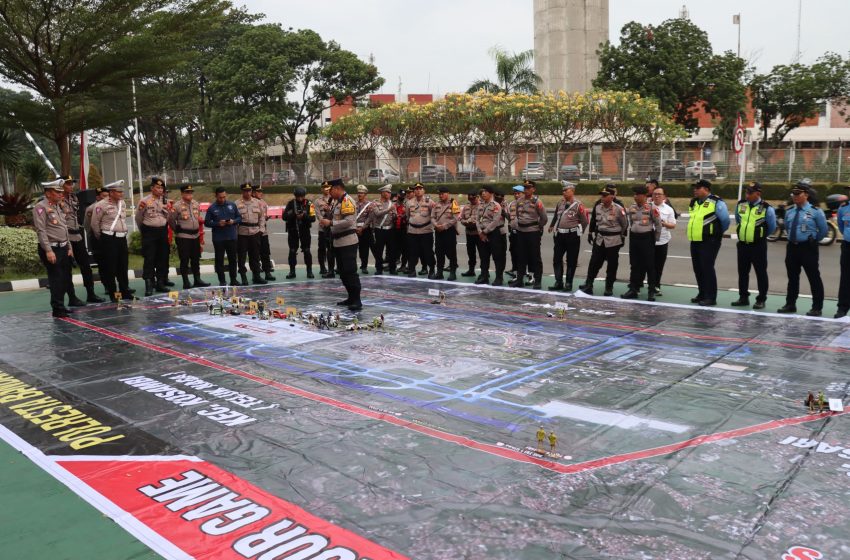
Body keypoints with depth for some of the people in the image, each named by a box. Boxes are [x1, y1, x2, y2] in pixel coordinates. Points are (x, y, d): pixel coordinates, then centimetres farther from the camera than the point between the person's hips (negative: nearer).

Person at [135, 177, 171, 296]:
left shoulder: (165, 201, 9)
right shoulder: (145, 201, -4)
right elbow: (138, 219, 4)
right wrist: (144, 231, 12)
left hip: (163, 231, 5)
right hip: (149, 232, -5)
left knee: (162, 258, 9)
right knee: (149, 259, -6)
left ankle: (160, 282, 18)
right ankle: (149, 286, -6)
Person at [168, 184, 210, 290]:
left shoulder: (196, 205, 9)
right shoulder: (177, 206, -10)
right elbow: (171, 220, -6)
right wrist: (178, 231, 3)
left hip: (195, 235, 6)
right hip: (183, 237, -6)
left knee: (196, 259, 12)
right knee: (184, 260, -1)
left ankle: (197, 280, 20)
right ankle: (186, 283, 5)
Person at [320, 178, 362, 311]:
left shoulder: (347, 201, -13)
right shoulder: (337, 201, 16)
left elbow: (349, 221, -23)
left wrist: (330, 223, -20)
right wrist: (326, 223, 8)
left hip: (348, 242, -10)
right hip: (339, 242, 10)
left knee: (350, 271, -11)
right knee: (343, 272, 13)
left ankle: (357, 301, -9)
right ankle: (351, 298, 21)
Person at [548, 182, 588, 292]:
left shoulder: (578, 205, -9)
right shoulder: (560, 202, 8)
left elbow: (585, 221, -5)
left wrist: (577, 231, 1)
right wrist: (552, 226, 30)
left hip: (572, 236, -6)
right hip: (559, 235, 6)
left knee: (571, 261, 3)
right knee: (557, 259, 6)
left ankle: (569, 284, 11)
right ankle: (558, 283, 14)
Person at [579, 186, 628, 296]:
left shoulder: (619, 209, -13)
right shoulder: (597, 206, 1)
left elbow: (625, 224, -4)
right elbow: (593, 220, 14)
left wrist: (623, 237, -2)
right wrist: (590, 233, 15)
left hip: (613, 240, -4)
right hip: (599, 239, 4)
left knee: (612, 265, 4)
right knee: (594, 263, 4)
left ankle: (609, 288, 14)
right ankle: (588, 285, 9)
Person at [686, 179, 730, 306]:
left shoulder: (716, 202, -10)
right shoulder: (694, 202, 14)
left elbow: (725, 220, -7)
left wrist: (717, 232, 5)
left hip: (709, 241, -8)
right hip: (695, 241, 8)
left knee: (707, 268, -7)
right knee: (698, 268, 12)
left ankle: (711, 297, -1)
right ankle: (702, 294, 23)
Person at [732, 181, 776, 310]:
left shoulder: (767, 208, -10)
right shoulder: (740, 204, 2)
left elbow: (772, 227, 2)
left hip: (758, 245, -5)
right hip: (742, 244, 5)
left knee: (761, 272, 2)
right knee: (742, 272, 11)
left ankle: (761, 300, 9)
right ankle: (743, 297, 22)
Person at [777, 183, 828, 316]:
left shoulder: (815, 211, -7)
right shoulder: (789, 211, 7)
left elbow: (823, 230, 1)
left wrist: (813, 240, 8)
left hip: (808, 247, -5)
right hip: (792, 247, 5)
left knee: (814, 278, 0)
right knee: (792, 277, 12)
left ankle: (817, 307, 6)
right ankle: (790, 304, 21)